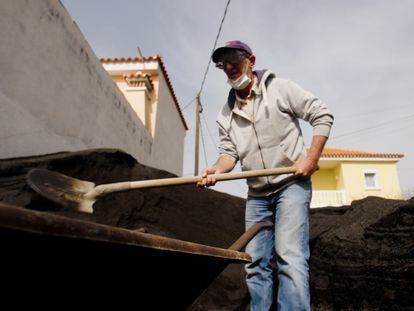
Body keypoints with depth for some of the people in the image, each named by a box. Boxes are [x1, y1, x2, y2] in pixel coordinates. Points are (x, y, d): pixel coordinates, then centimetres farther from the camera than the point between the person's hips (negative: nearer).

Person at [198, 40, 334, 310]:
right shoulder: (226, 114, 10)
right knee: (256, 263, 7)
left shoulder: (281, 88, -2)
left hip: (291, 184, -4)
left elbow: (323, 115, -2)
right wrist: (217, 169, -18)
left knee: (290, 258, -16)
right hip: (257, 194, 5)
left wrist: (311, 158, -12)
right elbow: (230, 152, 4)